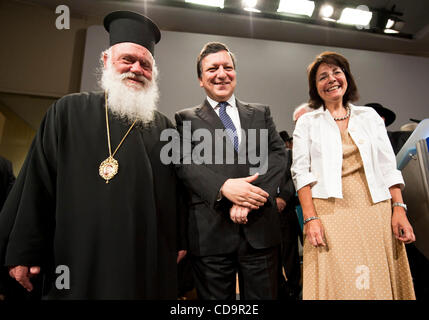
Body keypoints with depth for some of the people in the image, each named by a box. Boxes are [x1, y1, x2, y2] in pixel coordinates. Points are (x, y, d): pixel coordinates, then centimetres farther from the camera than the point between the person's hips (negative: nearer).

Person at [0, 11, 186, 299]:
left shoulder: (165, 128, 6)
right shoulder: (69, 112, 1)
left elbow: (177, 192, 8)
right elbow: (36, 186, -1)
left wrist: (180, 244, 7)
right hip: (79, 263, -1)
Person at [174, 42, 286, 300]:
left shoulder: (261, 113, 14)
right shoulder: (187, 119, 8)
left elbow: (278, 155, 2)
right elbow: (185, 163, -5)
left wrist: (251, 195, -13)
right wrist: (223, 187, -22)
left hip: (261, 229, 2)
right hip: (210, 233, -1)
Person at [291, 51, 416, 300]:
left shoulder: (370, 116, 14)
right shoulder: (307, 123, 7)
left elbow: (388, 167, 10)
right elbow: (301, 172, -3)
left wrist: (399, 209, -1)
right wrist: (310, 219, -12)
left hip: (375, 211, 3)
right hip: (330, 214, -2)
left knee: (378, 285, 6)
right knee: (336, 285, -2)